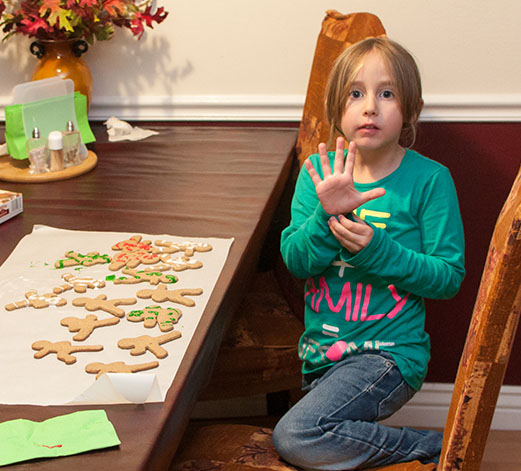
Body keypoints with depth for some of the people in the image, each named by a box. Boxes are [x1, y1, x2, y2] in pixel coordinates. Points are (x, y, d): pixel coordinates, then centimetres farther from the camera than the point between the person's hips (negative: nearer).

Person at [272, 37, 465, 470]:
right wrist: (327, 214, -26)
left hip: (389, 353, -6)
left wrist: (377, 250, -23)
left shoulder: (429, 179, -11)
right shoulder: (320, 172, 1)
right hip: (322, 350, 6)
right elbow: (295, 260, -6)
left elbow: (449, 277, -10)